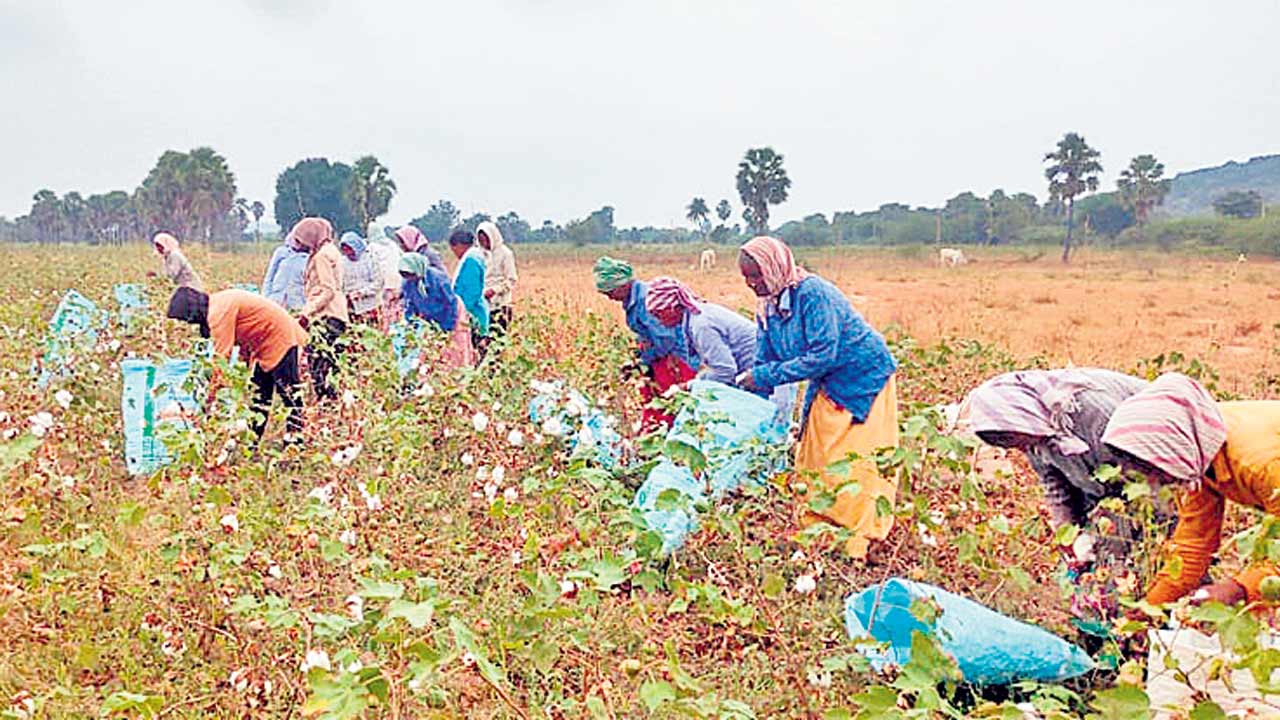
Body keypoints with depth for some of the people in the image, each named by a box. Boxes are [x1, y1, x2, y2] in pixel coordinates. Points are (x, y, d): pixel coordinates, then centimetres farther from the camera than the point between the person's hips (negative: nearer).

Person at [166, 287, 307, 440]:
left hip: (280, 336, -11)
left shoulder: (219, 311, -23)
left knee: (288, 391, -7)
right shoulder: (217, 306, 7)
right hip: (265, 343, 11)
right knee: (259, 393, 12)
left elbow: (221, 354, -23)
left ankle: (295, 437, -3)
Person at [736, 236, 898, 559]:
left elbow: (823, 356, -31)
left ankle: (856, 543, -1)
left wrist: (764, 376, -29)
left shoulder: (812, 293, -27)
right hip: (827, 385, 8)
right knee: (814, 457, 6)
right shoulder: (767, 306, -2)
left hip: (864, 377, -8)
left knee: (855, 461, -8)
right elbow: (764, 363, 4)